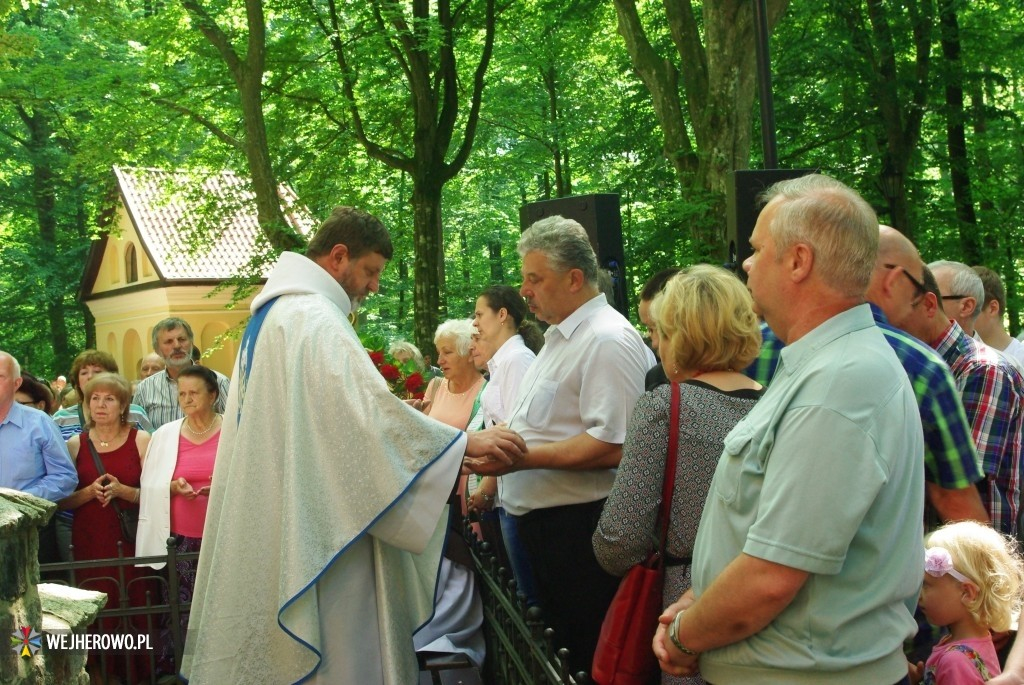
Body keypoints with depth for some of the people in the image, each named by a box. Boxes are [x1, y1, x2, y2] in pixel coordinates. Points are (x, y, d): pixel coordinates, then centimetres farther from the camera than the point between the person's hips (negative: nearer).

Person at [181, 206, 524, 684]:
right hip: (316, 531, -10)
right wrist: (465, 443, -19)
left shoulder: (272, 314, 17)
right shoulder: (314, 317, -16)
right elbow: (369, 407, -24)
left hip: (271, 525, 10)